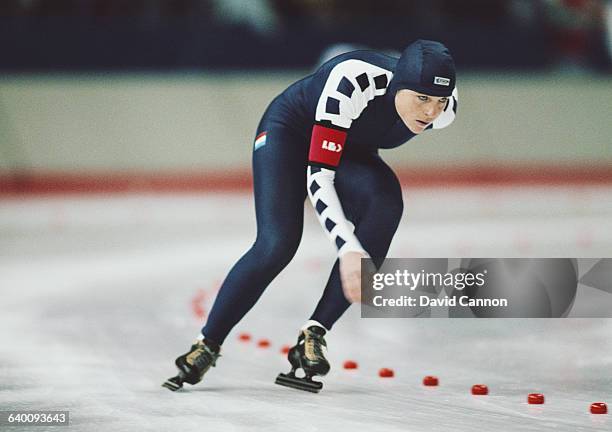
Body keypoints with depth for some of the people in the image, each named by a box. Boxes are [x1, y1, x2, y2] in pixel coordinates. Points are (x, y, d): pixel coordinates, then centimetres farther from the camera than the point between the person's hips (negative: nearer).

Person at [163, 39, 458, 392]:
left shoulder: (444, 108, -25)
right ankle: (207, 345, -3)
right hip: (289, 132, -4)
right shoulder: (352, 81, -41)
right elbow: (317, 175, -39)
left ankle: (315, 335, -22)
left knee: (387, 201, -28)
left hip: (350, 149, 4)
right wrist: (348, 247, -51)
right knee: (277, 244, -23)